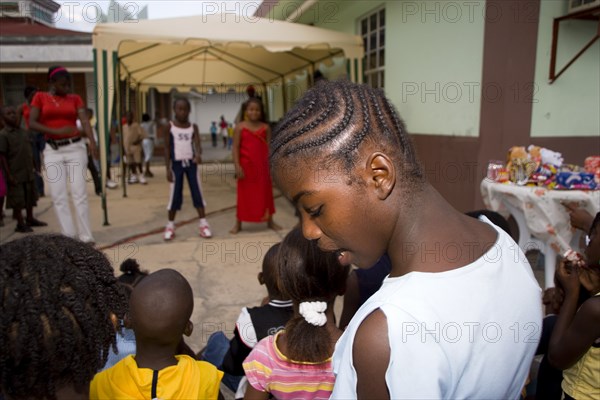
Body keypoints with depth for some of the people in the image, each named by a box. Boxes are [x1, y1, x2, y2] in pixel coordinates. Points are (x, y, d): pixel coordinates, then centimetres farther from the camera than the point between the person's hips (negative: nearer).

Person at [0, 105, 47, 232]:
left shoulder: (24, 132, 8)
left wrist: (33, 167, 14)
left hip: (28, 172, 6)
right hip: (15, 174, -6)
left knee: (30, 196, 16)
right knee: (17, 199, 1)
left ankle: (30, 219, 31)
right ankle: (20, 224, 11)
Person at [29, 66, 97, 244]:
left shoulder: (75, 99, 6)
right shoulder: (40, 97, 6)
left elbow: (85, 121, -9)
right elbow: (32, 124, -3)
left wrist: (92, 142, -27)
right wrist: (56, 131, -19)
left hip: (75, 148, 0)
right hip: (52, 151, 1)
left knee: (80, 193, -3)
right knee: (58, 196, 0)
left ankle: (86, 236, 0)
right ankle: (69, 237, 6)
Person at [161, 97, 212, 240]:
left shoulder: (193, 127, 4)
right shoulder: (169, 126, 0)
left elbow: (197, 144, -8)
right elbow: (167, 148, 0)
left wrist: (198, 154, -31)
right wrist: (168, 168, -4)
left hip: (191, 163, 1)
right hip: (177, 164, -1)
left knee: (197, 192, 2)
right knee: (175, 195, 3)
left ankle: (203, 223, 8)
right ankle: (170, 225, 17)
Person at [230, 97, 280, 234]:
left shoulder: (265, 128, 4)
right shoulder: (240, 127, -3)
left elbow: (269, 147, 6)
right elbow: (236, 147, -6)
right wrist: (237, 166, -14)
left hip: (262, 166, 2)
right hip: (246, 166, -2)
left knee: (265, 193, 10)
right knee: (244, 194, 6)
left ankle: (270, 221, 22)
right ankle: (238, 223, 16)